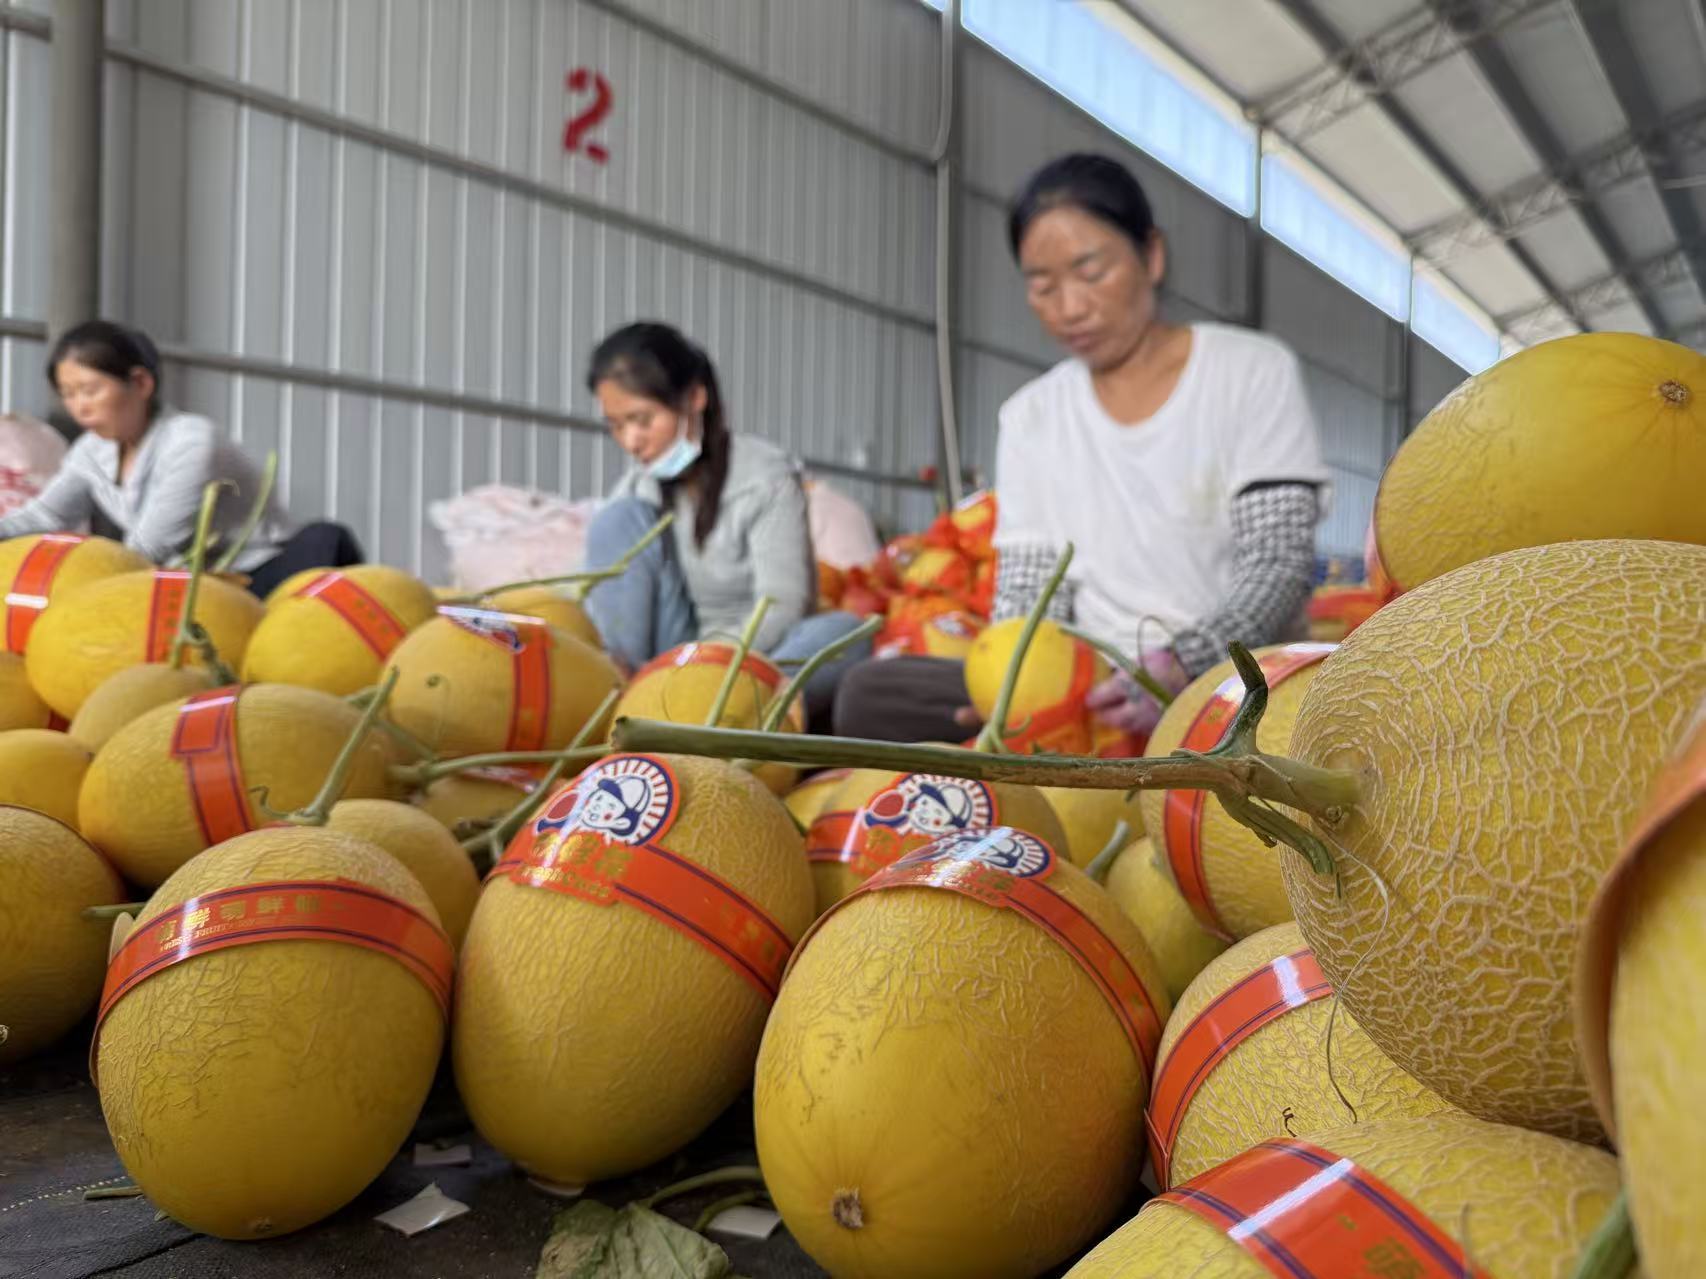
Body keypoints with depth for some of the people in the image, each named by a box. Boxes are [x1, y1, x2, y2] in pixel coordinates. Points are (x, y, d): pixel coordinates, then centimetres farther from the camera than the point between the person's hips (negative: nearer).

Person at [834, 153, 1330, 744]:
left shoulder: (1254, 371, 0)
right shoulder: (1030, 417, 8)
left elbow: (1281, 562, -9)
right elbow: (1027, 592, 3)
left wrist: (1182, 668, -28)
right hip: (1091, 687, 3)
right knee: (872, 695, -20)